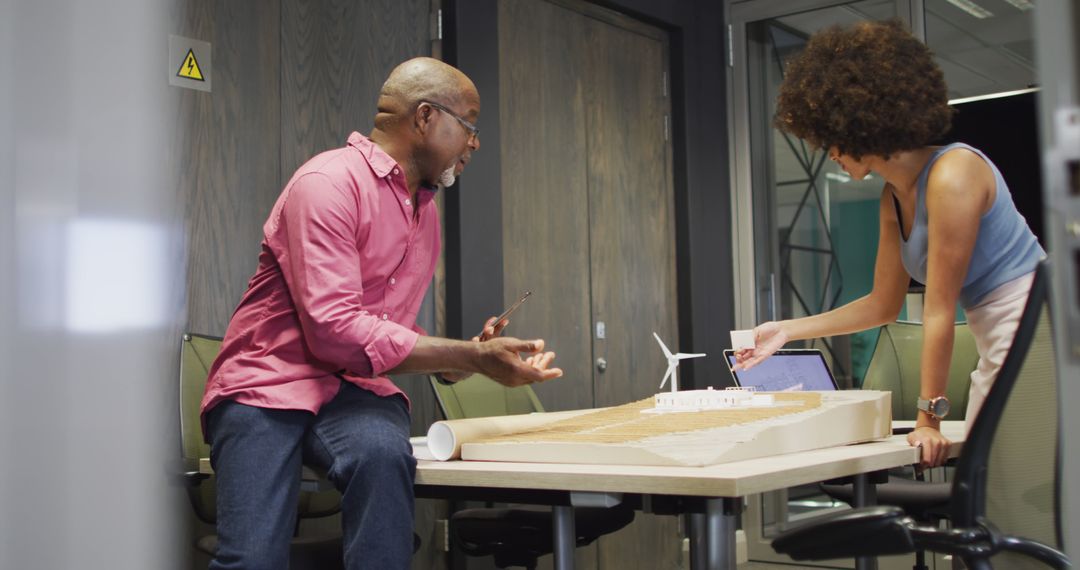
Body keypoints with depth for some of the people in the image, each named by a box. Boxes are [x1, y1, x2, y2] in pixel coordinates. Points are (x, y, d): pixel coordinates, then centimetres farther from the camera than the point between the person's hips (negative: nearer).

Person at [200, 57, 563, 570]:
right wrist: (472, 357, -20)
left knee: (384, 452, -32)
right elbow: (335, 330, -23)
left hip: (353, 388, 5)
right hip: (269, 380, -5)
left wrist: (462, 359, 0)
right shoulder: (330, 182, -13)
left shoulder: (426, 212, 13)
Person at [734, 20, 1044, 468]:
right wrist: (788, 330, 18)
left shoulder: (952, 175, -19)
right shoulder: (893, 199, 8)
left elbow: (939, 311, -18)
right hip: (995, 351, 9)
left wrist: (929, 419, -14)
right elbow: (883, 305, 18)